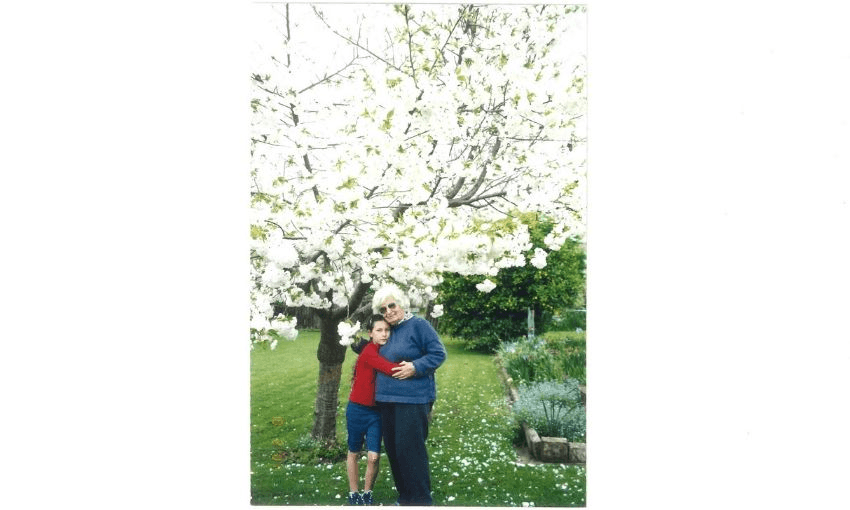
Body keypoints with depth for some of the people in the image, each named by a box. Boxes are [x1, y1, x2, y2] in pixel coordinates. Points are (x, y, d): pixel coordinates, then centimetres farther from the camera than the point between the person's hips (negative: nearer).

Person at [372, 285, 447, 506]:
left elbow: (438, 354, -12)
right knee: (392, 449, 13)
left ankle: (421, 500, 9)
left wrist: (415, 367, -20)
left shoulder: (418, 324, -9)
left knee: (410, 449, -6)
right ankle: (405, 496, 28)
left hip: (412, 400, -8)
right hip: (387, 399, 8)